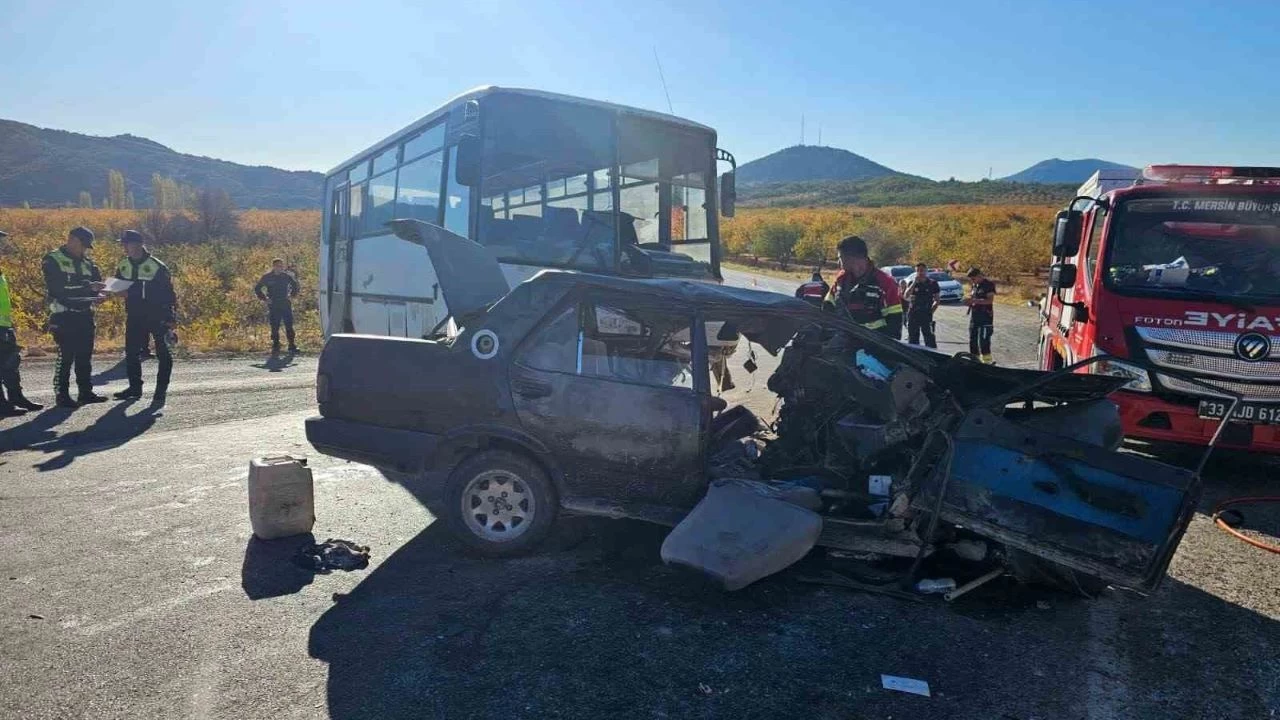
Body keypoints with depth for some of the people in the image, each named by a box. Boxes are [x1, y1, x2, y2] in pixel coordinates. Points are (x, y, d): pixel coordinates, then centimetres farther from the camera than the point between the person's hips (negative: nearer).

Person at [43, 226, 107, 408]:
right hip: (64, 316, -7)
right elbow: (58, 289, -18)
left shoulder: (86, 262, 15)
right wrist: (87, 287, -25)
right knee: (66, 356, -7)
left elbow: (97, 281, 18)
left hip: (85, 315, 7)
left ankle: (86, 391, 17)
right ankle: (62, 395, -1)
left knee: (85, 355, 9)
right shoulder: (53, 261, -7)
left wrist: (98, 294, -7)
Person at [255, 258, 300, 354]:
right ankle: (275, 346, 9)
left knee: (289, 327, 0)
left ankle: (292, 346, 4)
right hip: (273, 306, -1)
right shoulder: (267, 277, -1)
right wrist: (264, 298, 1)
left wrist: (292, 295, 10)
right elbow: (257, 288, 9)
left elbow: (295, 285, 22)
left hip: (286, 305, 1)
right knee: (274, 328, 2)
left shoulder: (287, 276, 3)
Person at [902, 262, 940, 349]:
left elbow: (937, 299, 9)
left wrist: (931, 310, -2)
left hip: (926, 315, -2)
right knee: (913, 338, 8)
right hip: (913, 315, 2)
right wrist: (914, 282, -15)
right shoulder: (911, 282, 5)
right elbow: (906, 296, -11)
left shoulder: (932, 283, 3)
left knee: (929, 337, -6)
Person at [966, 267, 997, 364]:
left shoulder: (988, 285, -8)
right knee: (972, 340, 10)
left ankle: (987, 361, -4)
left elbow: (990, 300, -17)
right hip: (974, 317, 8)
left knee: (983, 340, -11)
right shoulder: (974, 286, 14)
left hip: (985, 317, -8)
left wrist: (974, 301, -23)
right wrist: (969, 302, 1)